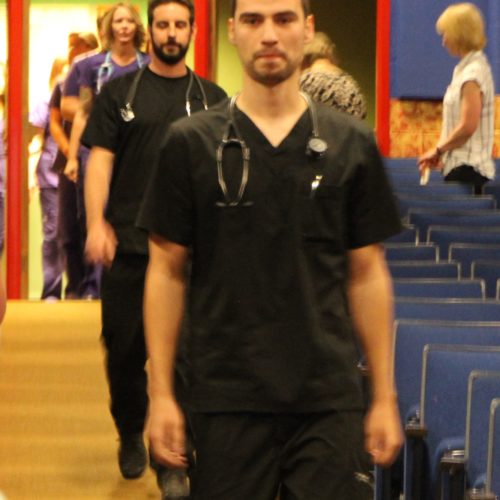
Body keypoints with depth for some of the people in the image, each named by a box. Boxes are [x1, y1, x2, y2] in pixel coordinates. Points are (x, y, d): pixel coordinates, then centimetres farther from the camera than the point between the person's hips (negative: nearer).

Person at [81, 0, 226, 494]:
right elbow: (100, 159, 1)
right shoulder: (120, 92, 7)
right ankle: (130, 435, 27)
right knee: (124, 346, 5)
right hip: (127, 243, 0)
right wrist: (95, 223, -12)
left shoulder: (211, 98, 9)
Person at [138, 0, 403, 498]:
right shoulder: (190, 143, 1)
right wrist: (161, 393, -1)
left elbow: (367, 274, 8)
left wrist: (384, 396, 5)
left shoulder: (352, 145, 5)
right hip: (226, 399, -1)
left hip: (329, 400, 1)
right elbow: (167, 271, 3)